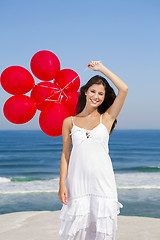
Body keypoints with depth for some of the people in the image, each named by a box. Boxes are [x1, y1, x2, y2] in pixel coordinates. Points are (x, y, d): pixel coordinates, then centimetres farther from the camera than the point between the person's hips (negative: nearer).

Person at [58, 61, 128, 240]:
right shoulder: (69, 122, 9)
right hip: (77, 181, 0)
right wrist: (62, 184, 1)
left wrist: (101, 68, 6)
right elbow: (65, 154, 8)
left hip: (102, 180, 0)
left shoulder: (107, 118, 7)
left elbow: (124, 89, -1)